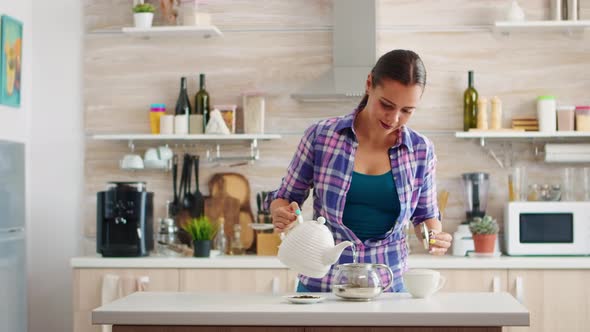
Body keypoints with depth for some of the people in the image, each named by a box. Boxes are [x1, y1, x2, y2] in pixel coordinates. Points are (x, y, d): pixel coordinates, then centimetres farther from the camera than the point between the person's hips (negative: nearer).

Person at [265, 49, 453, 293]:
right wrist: (281, 214, -19)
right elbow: (284, 197, 3)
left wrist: (435, 236, -10)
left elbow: (425, 214, 11)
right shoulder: (321, 135, -7)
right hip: (321, 284, -1)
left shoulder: (421, 151, -2)